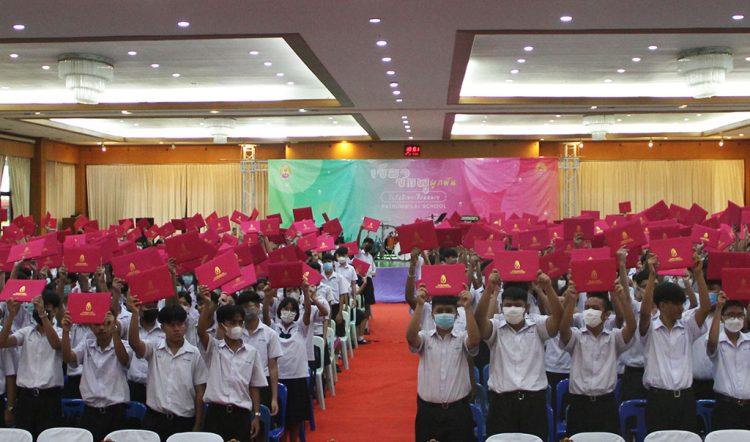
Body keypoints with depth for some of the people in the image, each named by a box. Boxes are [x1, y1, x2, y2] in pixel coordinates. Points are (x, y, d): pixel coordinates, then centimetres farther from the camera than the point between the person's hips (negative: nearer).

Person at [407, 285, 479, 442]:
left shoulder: (462, 338, 1)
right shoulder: (425, 337, 2)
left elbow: (475, 340, -21)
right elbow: (410, 336, -20)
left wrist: (468, 308, -27)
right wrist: (419, 305, -27)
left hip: (457, 410, 0)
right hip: (428, 410, 0)